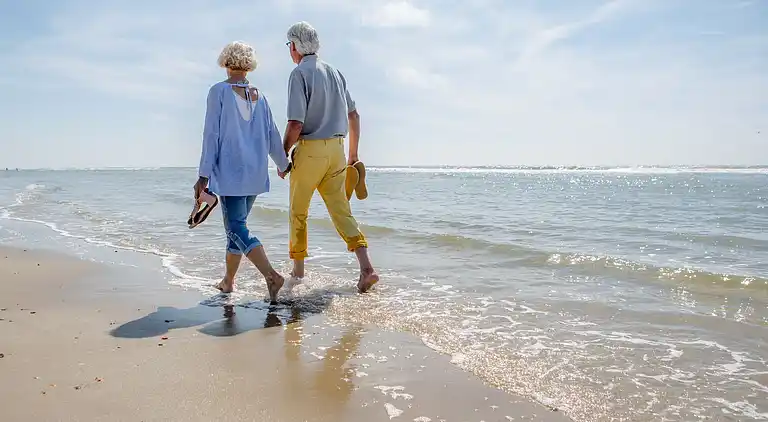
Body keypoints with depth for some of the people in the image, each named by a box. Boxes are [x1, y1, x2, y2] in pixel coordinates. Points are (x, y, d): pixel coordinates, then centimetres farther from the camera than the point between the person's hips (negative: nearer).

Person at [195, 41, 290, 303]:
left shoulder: (219, 91, -4)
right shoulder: (259, 96, 9)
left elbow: (212, 134, -8)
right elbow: (272, 135, 14)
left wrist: (204, 174, -5)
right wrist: (283, 164, 30)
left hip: (230, 171, -6)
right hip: (256, 173, 6)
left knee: (236, 227, -7)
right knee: (237, 223, 17)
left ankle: (271, 275, -23)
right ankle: (228, 281, 25)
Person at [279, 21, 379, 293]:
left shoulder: (299, 74, -9)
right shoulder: (334, 72, 12)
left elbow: (295, 124, -17)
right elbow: (353, 115, 15)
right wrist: (353, 151, 23)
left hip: (309, 150, -6)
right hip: (337, 148, 6)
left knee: (298, 212, 10)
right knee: (340, 209, 7)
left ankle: (298, 271, 21)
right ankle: (366, 267, -5)